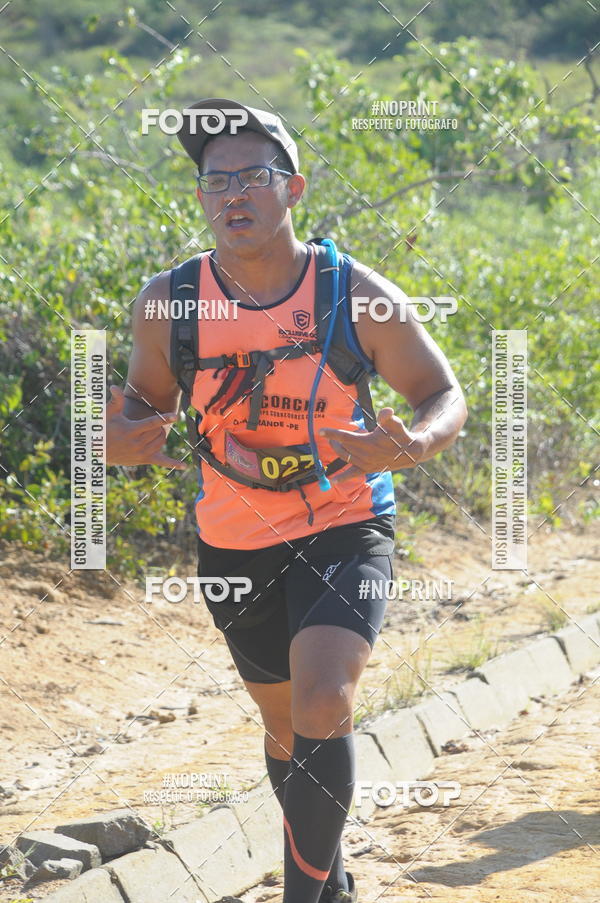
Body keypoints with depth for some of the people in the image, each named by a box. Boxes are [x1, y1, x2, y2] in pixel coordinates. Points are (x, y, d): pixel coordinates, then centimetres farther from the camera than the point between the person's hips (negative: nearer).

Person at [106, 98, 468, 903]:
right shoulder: (168, 303, -10)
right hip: (234, 548, 3)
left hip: (345, 530, -3)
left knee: (322, 710, -25)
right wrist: (122, 438, -18)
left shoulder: (358, 297, -16)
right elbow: (148, 400, 6)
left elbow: (445, 397, -6)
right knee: (285, 724, 19)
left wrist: (410, 446, -29)